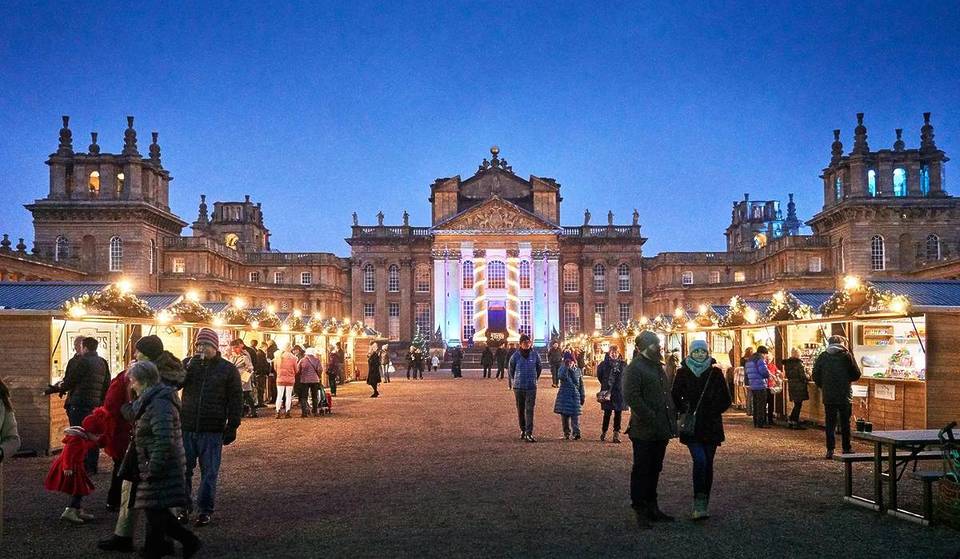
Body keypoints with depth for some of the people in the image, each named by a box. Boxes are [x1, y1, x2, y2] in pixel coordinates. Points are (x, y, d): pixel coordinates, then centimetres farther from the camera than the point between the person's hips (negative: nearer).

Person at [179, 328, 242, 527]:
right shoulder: (188, 364, 7)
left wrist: (232, 426, -4)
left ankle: (205, 510, 16)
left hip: (212, 430, -2)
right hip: (187, 428, 2)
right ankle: (184, 508, 20)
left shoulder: (228, 369, 0)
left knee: (209, 472, 5)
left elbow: (235, 400, 1)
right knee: (184, 470, 7)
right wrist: (187, 368, -18)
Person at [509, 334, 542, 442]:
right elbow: (511, 370, 12)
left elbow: (539, 368, 15)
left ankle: (529, 433, -11)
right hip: (518, 387, 1)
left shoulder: (535, 355, -2)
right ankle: (523, 430, 27)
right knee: (520, 410, 10)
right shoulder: (515, 356, -3)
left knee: (530, 410, -8)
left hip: (531, 387, -1)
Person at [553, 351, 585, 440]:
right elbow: (561, 377, -22)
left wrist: (583, 397, 12)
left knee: (575, 416, -9)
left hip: (575, 396, 0)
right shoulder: (562, 369, 2)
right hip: (564, 396, 0)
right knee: (564, 416, 3)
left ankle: (576, 433, -14)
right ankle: (566, 434, 12)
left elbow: (581, 385, 13)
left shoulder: (578, 371, 8)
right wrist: (565, 367, -23)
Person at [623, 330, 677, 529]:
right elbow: (631, 397, -20)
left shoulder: (658, 366, 18)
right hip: (644, 431, -8)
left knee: (655, 470, 16)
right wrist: (651, 419, -21)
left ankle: (652, 507, 26)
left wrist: (672, 418, 11)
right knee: (642, 471, 0)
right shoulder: (634, 368, -11)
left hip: (661, 430, 9)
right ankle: (640, 512, 7)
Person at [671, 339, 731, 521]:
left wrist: (713, 411, -4)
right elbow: (675, 398, 7)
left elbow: (726, 400, 6)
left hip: (711, 426, 2)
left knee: (708, 464, 6)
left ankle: (704, 505, 16)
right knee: (700, 460, -18)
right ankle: (700, 503, -11)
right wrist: (685, 411, -5)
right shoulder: (682, 373, 2)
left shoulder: (716, 373, 4)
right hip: (691, 426, -2)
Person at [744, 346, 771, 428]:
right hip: (760, 386, -8)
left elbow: (746, 373, 20)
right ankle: (761, 423, -4)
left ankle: (756, 423, 18)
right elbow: (764, 371, -20)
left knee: (755, 405, 14)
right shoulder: (760, 360, -12)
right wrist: (768, 375, 0)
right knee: (762, 405, -4)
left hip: (752, 386, 8)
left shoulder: (749, 360, 17)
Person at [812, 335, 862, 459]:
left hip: (828, 396, 2)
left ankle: (830, 450, 2)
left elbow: (816, 376, 3)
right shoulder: (846, 356, -5)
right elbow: (856, 374, -3)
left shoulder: (822, 356, 2)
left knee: (830, 423, 5)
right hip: (845, 396, -1)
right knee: (845, 423, 8)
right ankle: (846, 449, 13)